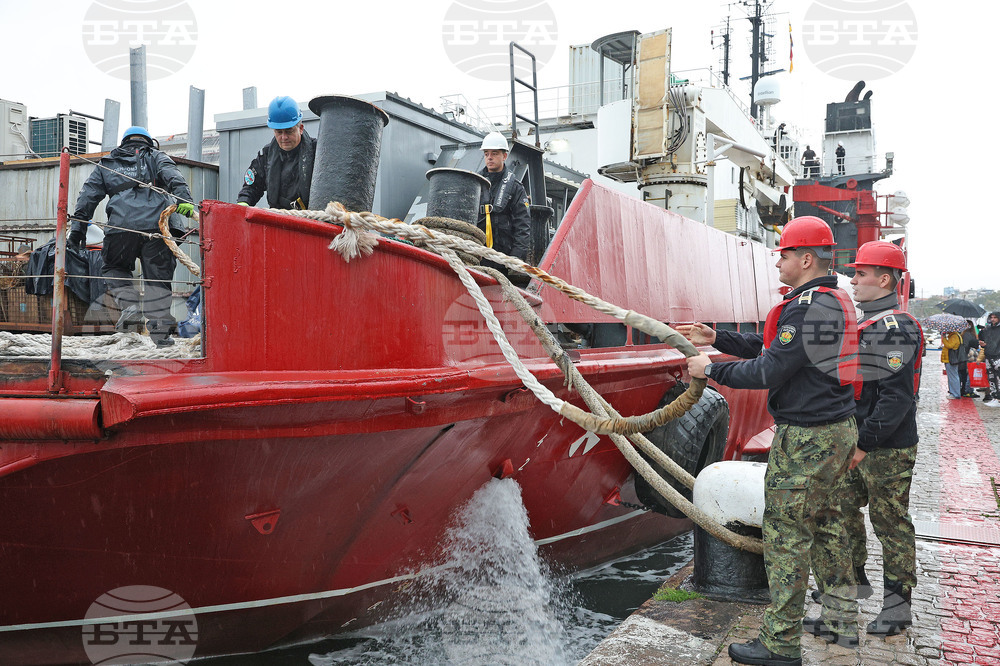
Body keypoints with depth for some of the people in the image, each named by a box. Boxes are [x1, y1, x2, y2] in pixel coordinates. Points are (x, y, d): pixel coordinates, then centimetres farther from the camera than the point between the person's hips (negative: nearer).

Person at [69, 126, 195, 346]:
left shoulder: (107, 164, 28)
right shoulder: (157, 158, 22)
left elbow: (88, 194, 19)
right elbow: (173, 176, 0)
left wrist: (78, 226, 17)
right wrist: (183, 200, -16)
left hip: (121, 227, 1)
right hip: (156, 225, -1)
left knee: (114, 268, 24)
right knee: (158, 277, 6)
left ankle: (130, 306, 2)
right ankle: (159, 328, 0)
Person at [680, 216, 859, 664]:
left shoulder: (806, 307, -20)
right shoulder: (835, 302, 13)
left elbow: (768, 372, -21)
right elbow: (769, 345, 16)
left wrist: (711, 370, -10)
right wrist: (715, 338, 13)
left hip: (805, 440, -11)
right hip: (838, 430, 11)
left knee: (786, 537, -2)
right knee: (827, 525, 20)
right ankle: (843, 623, 31)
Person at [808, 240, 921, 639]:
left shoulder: (896, 329, -17)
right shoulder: (866, 324, 14)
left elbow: (896, 397, -23)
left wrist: (865, 442, -24)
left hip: (888, 449, -10)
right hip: (858, 443, 10)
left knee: (890, 523, 0)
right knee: (844, 510, 17)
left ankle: (898, 606, 10)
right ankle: (854, 580, 34)